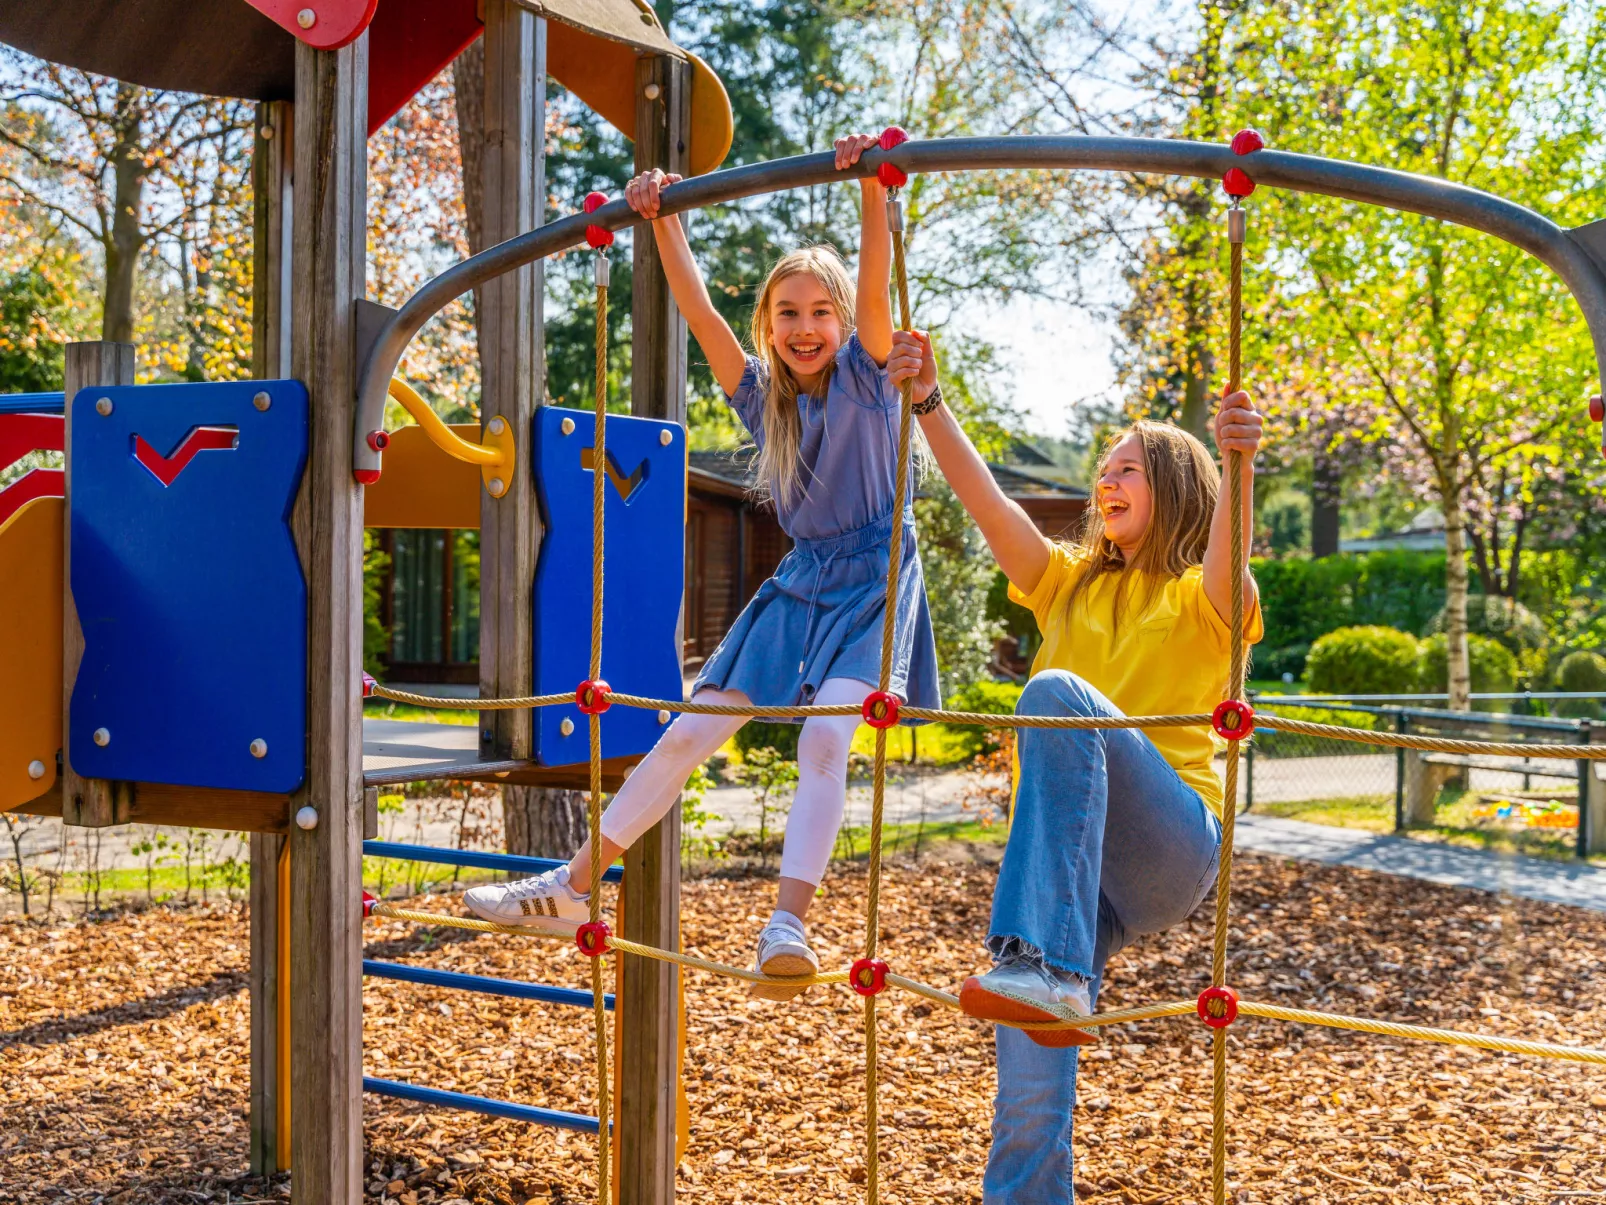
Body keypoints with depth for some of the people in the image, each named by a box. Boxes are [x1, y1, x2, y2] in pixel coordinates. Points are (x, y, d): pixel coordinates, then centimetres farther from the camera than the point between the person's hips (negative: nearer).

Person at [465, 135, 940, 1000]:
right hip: (802, 580, 5)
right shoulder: (760, 394, 6)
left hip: (873, 580, -5)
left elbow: (876, 283, -22)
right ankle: (571, 888, 10)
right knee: (689, 734, 4)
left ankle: (787, 924, -34)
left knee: (824, 738, -27)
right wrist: (663, 220, -16)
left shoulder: (866, 372, -4)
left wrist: (872, 188, -36)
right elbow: (698, 310, -5)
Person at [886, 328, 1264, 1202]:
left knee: (1058, 694, -31)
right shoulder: (1068, 583, 20)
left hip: (1172, 849, -5)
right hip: (1067, 846, 5)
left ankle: (1048, 965, -44)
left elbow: (1228, 567, -20)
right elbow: (982, 496, 7)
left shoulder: (1203, 599, 6)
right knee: (1030, 1069, -8)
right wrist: (928, 403, -6)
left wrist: (1240, 469, -38)